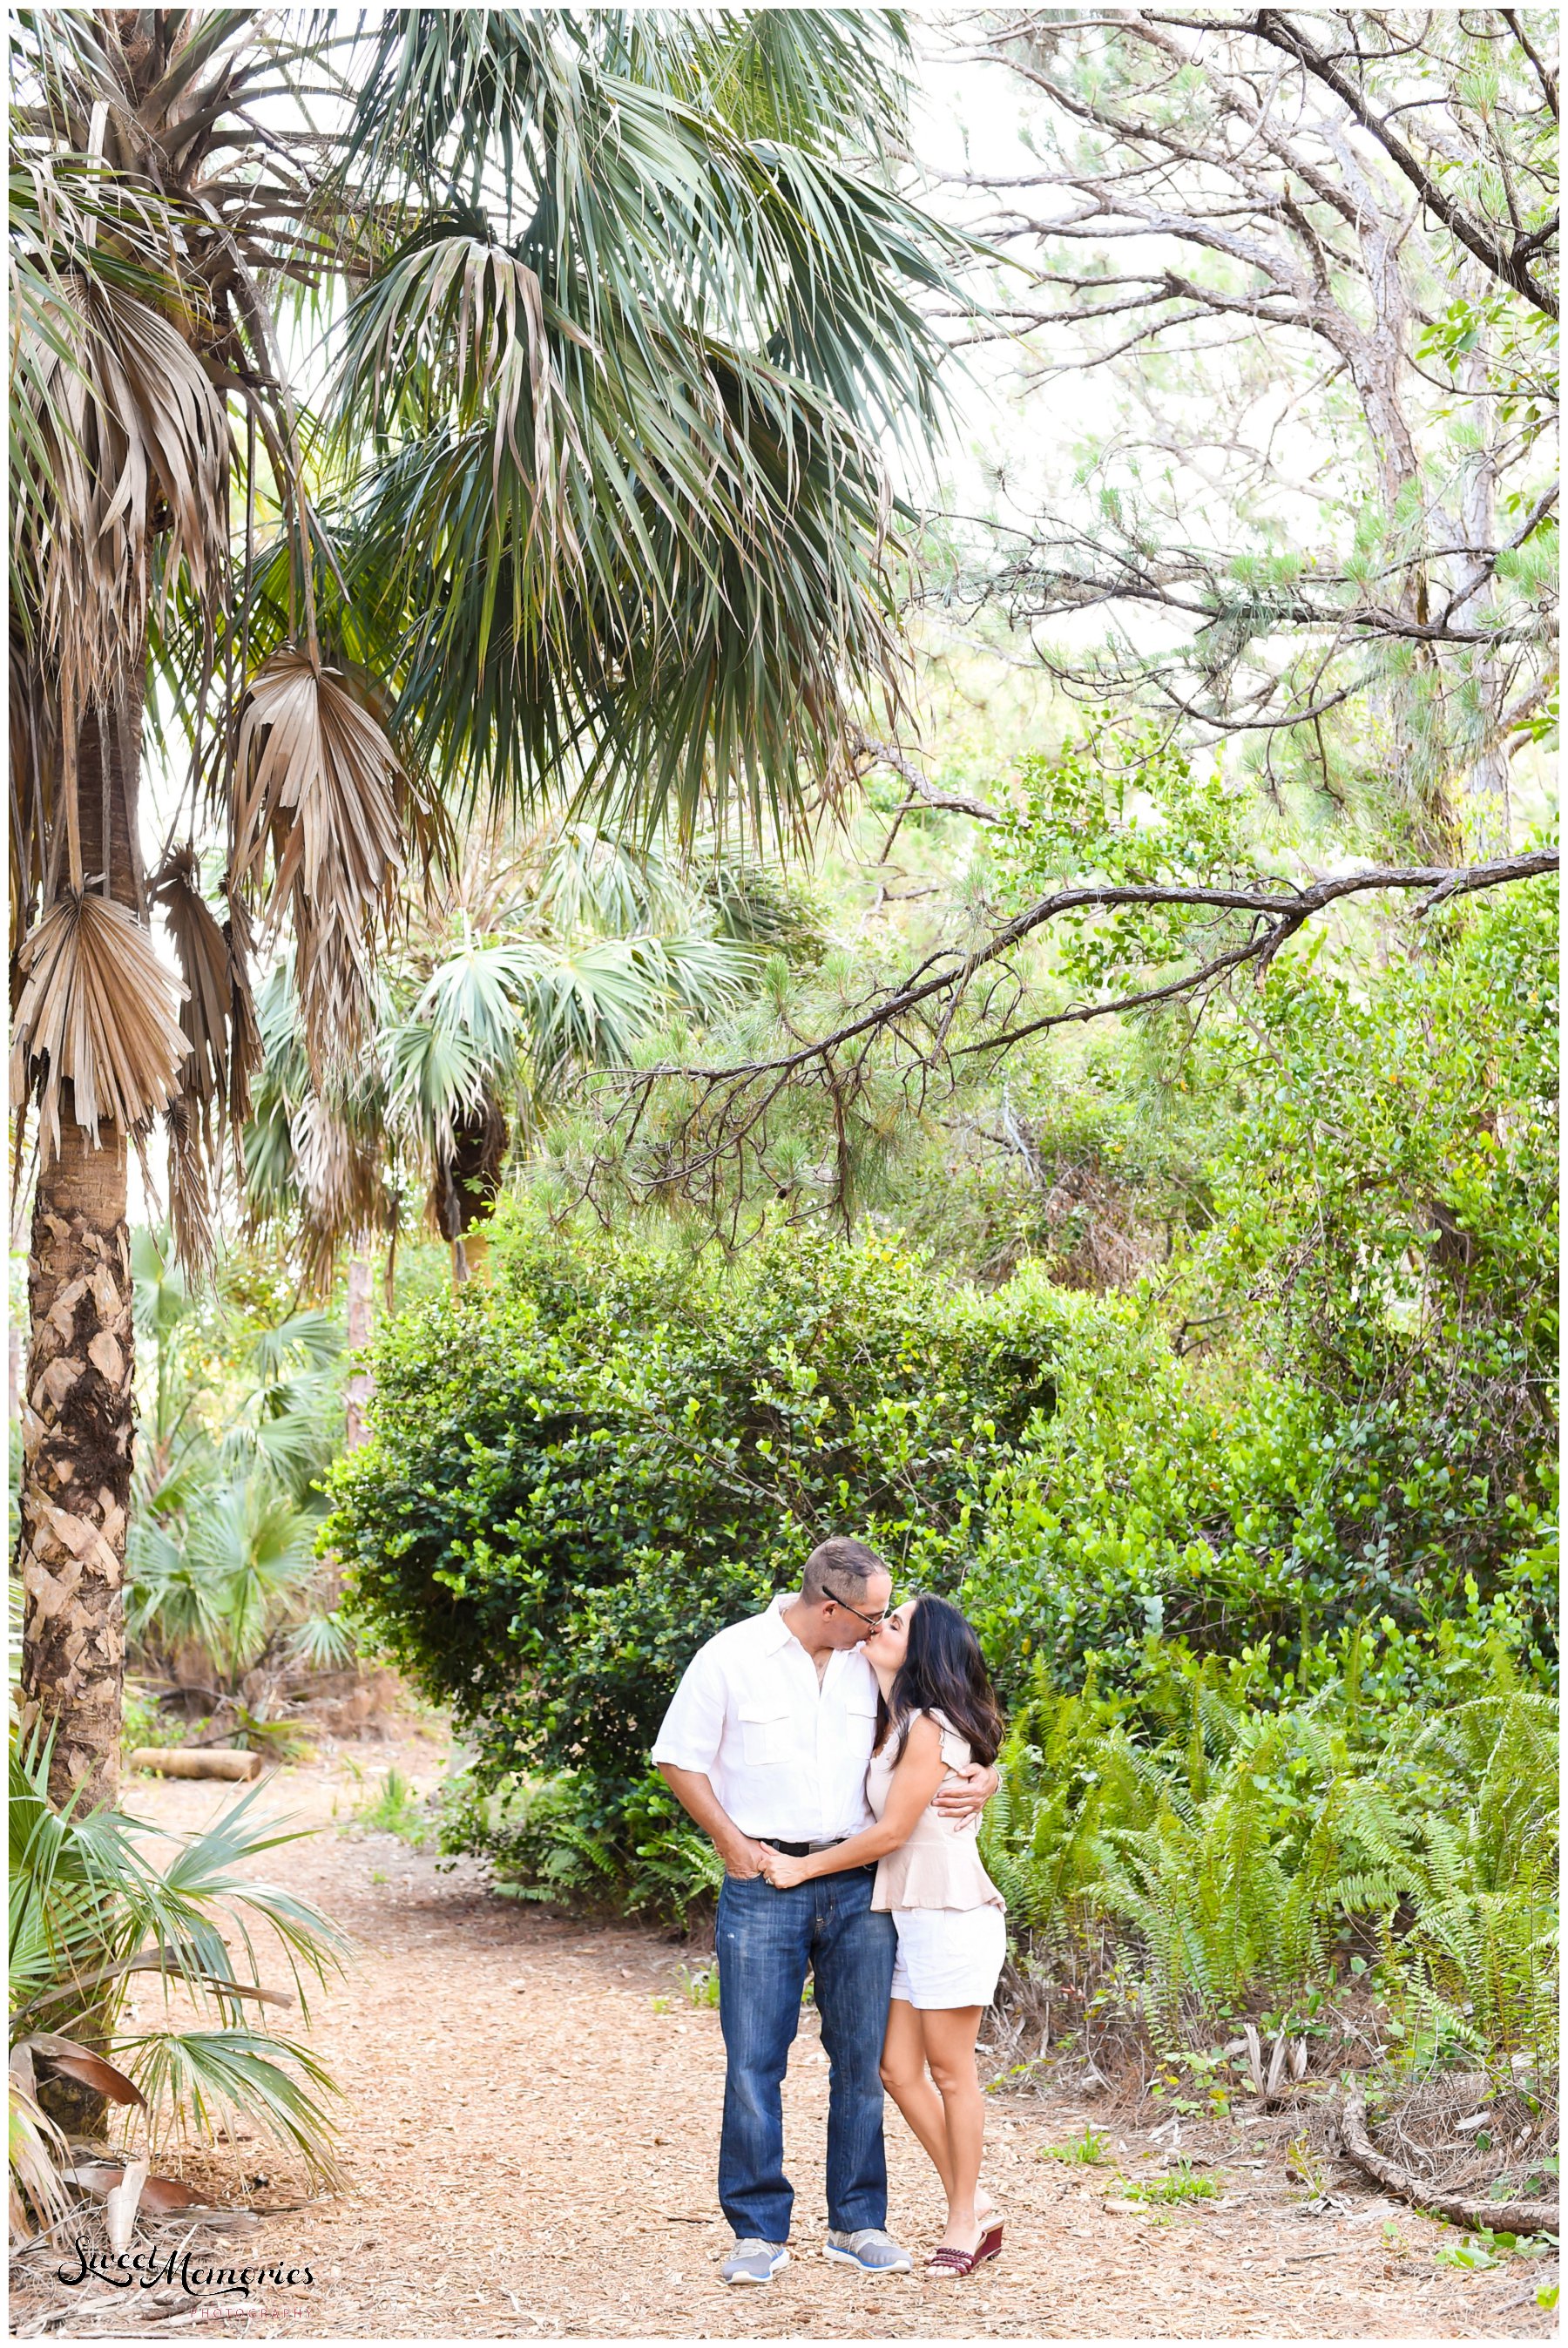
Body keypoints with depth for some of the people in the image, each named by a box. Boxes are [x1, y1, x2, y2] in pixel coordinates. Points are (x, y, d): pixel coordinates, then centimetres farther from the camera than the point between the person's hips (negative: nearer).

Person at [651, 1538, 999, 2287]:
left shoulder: (871, 1662, 5)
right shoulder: (731, 1657, -5)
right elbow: (679, 1758, 2)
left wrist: (978, 1778, -3)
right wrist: (732, 1843, -4)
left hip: (857, 1886, 3)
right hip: (764, 1884, -3)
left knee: (862, 2058, 7)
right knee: (754, 2061, -2)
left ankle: (857, 2224, 18)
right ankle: (759, 2231, 9)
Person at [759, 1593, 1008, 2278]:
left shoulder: (928, 1728, -14)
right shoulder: (894, 1724, 12)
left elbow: (890, 1832, -14)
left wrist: (805, 1867, -6)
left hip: (949, 1914, -9)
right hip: (907, 1914, 9)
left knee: (950, 2071, 1)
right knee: (898, 2070, 7)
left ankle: (966, 2220, 13)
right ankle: (973, 2210, 18)